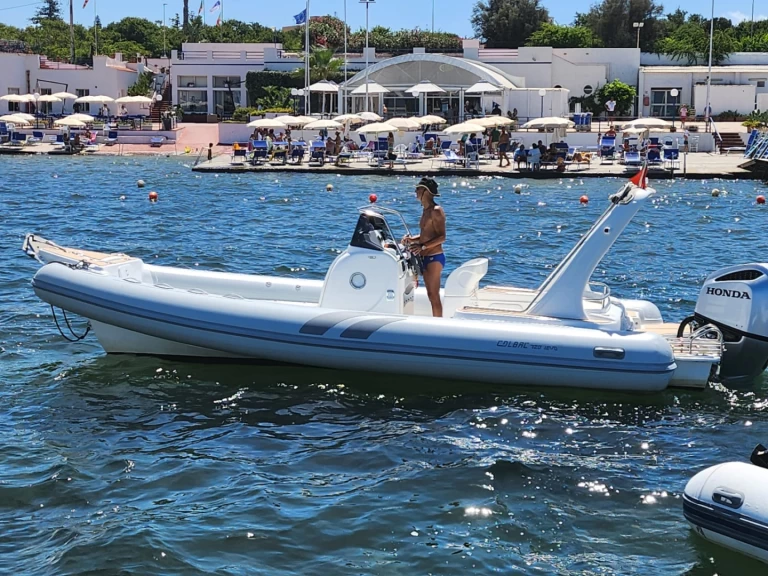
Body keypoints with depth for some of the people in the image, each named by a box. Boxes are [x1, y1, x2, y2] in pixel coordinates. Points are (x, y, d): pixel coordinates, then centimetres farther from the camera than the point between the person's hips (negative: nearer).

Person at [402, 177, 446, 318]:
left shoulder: (436, 211, -14)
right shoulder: (426, 210, 14)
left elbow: (441, 237, -19)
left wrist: (423, 247, -26)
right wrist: (412, 239, 6)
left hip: (434, 257, -9)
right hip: (425, 258, 9)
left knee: (434, 295, -8)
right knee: (431, 295, 11)